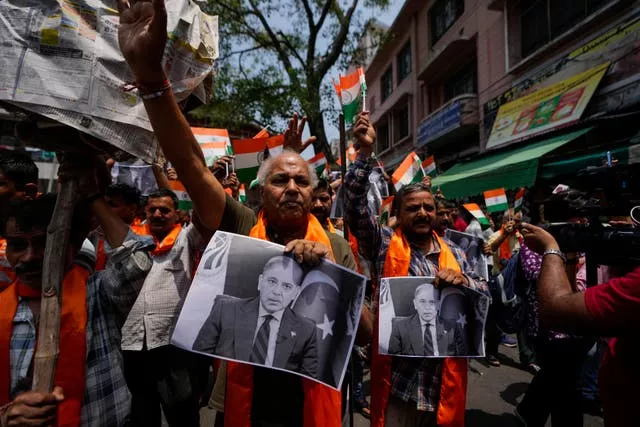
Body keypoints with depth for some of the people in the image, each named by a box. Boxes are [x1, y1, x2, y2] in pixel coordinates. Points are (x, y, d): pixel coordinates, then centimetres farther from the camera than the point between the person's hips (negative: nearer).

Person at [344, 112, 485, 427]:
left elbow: (483, 294, 9)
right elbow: (355, 203, -15)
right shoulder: (384, 243, -3)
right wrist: (365, 151, -23)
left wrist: (462, 280, -13)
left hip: (444, 379, 4)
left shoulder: (453, 252, 10)